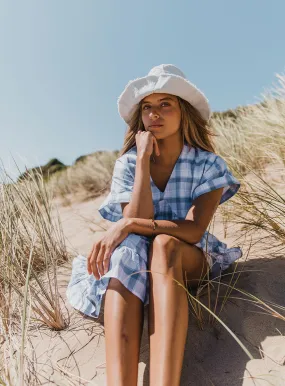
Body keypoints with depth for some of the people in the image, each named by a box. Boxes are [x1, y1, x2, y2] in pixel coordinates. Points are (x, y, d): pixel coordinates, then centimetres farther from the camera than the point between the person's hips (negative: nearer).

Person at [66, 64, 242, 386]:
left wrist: (128, 225, -31)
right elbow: (136, 219, -20)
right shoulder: (127, 164, -6)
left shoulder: (209, 164, -9)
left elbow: (194, 230, -21)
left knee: (164, 244, -35)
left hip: (189, 260, 0)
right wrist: (144, 160, -23)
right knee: (126, 252, -34)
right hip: (139, 260, 1)